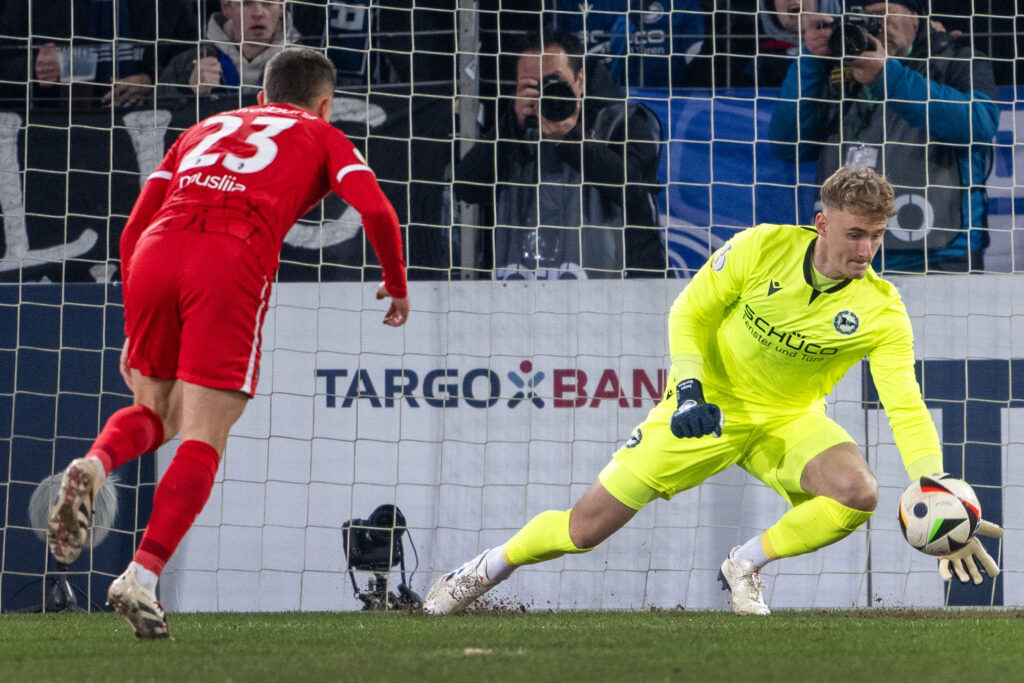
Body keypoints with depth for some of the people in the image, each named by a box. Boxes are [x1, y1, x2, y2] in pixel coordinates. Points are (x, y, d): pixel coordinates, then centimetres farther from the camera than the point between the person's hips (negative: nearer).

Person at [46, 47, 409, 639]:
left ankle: (94, 467, -10)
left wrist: (133, 332, 34)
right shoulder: (322, 136, 25)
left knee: (157, 413, 23)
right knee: (203, 439, -1)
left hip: (154, 256, 4)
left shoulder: (204, 129, 34)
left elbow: (133, 231, 28)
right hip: (235, 260, -4)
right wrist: (396, 283, 23)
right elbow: (377, 211, 7)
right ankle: (143, 577, -16)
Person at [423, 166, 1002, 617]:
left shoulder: (882, 312, -19)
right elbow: (688, 313, -6)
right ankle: (492, 567, 27)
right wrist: (688, 388, -21)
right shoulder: (762, 248, -18)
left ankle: (748, 565, -4)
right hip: (709, 408, -1)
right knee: (590, 525, -3)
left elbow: (907, 409, -24)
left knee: (858, 491, -30)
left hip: (790, 418, 1)